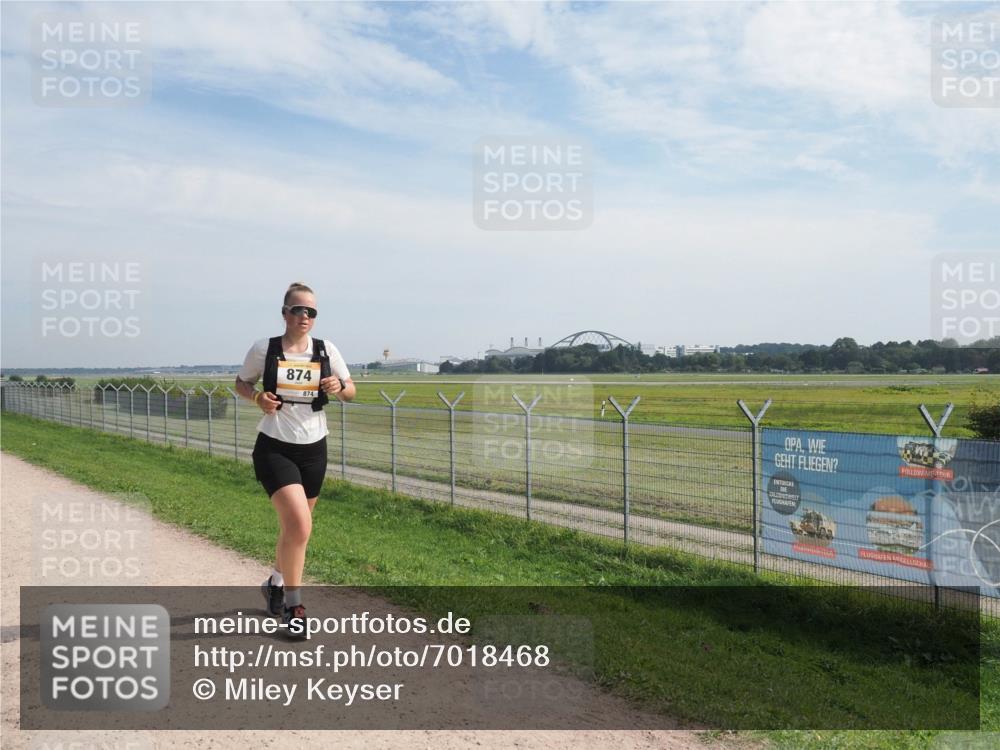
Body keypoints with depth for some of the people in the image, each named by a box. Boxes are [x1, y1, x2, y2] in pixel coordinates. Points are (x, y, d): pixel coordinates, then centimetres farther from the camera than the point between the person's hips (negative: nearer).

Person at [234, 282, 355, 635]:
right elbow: (241, 383, 8)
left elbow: (350, 392, 8)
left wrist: (339, 387, -15)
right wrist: (258, 397, -13)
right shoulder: (264, 349, -5)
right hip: (274, 447, -3)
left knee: (293, 527, 16)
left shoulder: (326, 350, 0)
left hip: (313, 448, 4)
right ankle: (293, 603, 1)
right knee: (300, 526, -17)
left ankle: (275, 584, 42)